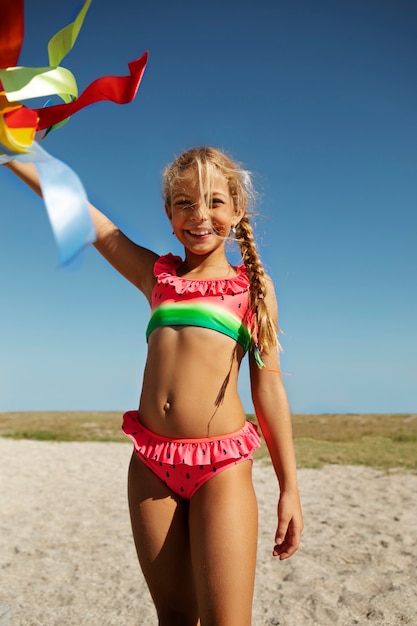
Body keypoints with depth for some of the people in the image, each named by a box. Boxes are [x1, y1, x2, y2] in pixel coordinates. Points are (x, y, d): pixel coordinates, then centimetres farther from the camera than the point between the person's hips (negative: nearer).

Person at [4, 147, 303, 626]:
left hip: (223, 466, -2)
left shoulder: (253, 286, 4)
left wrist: (289, 488, 2)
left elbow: (268, 387, 3)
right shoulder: (155, 274, 10)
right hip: (152, 464, 3)